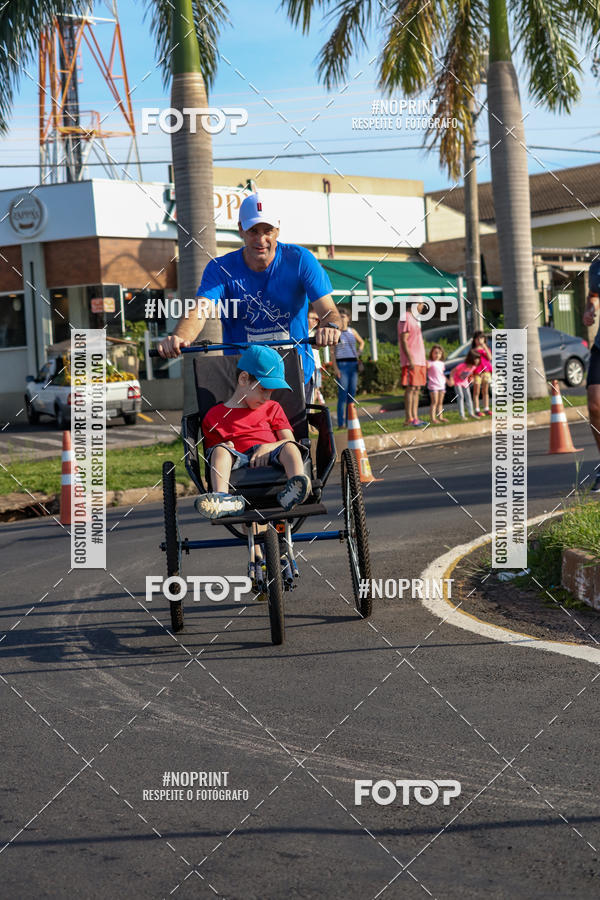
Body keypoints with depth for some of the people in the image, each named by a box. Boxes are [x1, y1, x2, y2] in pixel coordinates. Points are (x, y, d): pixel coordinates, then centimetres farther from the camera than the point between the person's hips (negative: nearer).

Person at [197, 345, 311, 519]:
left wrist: (269, 447, -7)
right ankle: (222, 497, -59)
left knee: (290, 447, -30)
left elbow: (289, 440, 15)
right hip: (238, 460, -1)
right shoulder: (215, 415, 20)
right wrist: (225, 449, -9)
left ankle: (295, 488, -62)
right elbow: (211, 449, 16)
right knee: (220, 450, -32)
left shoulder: (272, 408, 28)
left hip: (268, 457, 1)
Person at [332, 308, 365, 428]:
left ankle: (349, 421, 10)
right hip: (342, 364, -5)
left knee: (352, 394, 5)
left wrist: (359, 352, 12)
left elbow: (361, 342, 31)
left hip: (353, 364, 5)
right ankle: (341, 423, -9)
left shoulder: (352, 331, 13)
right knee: (343, 394, -10)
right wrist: (335, 368, -12)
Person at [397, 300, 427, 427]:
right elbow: (404, 340, -16)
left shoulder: (415, 319, 21)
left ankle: (415, 417, 11)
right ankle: (408, 418, -10)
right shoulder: (405, 318, -9)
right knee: (410, 388, -10)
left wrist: (424, 359, 22)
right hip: (411, 361, -10)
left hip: (419, 360, 10)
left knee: (417, 389, 8)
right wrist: (410, 358, -22)